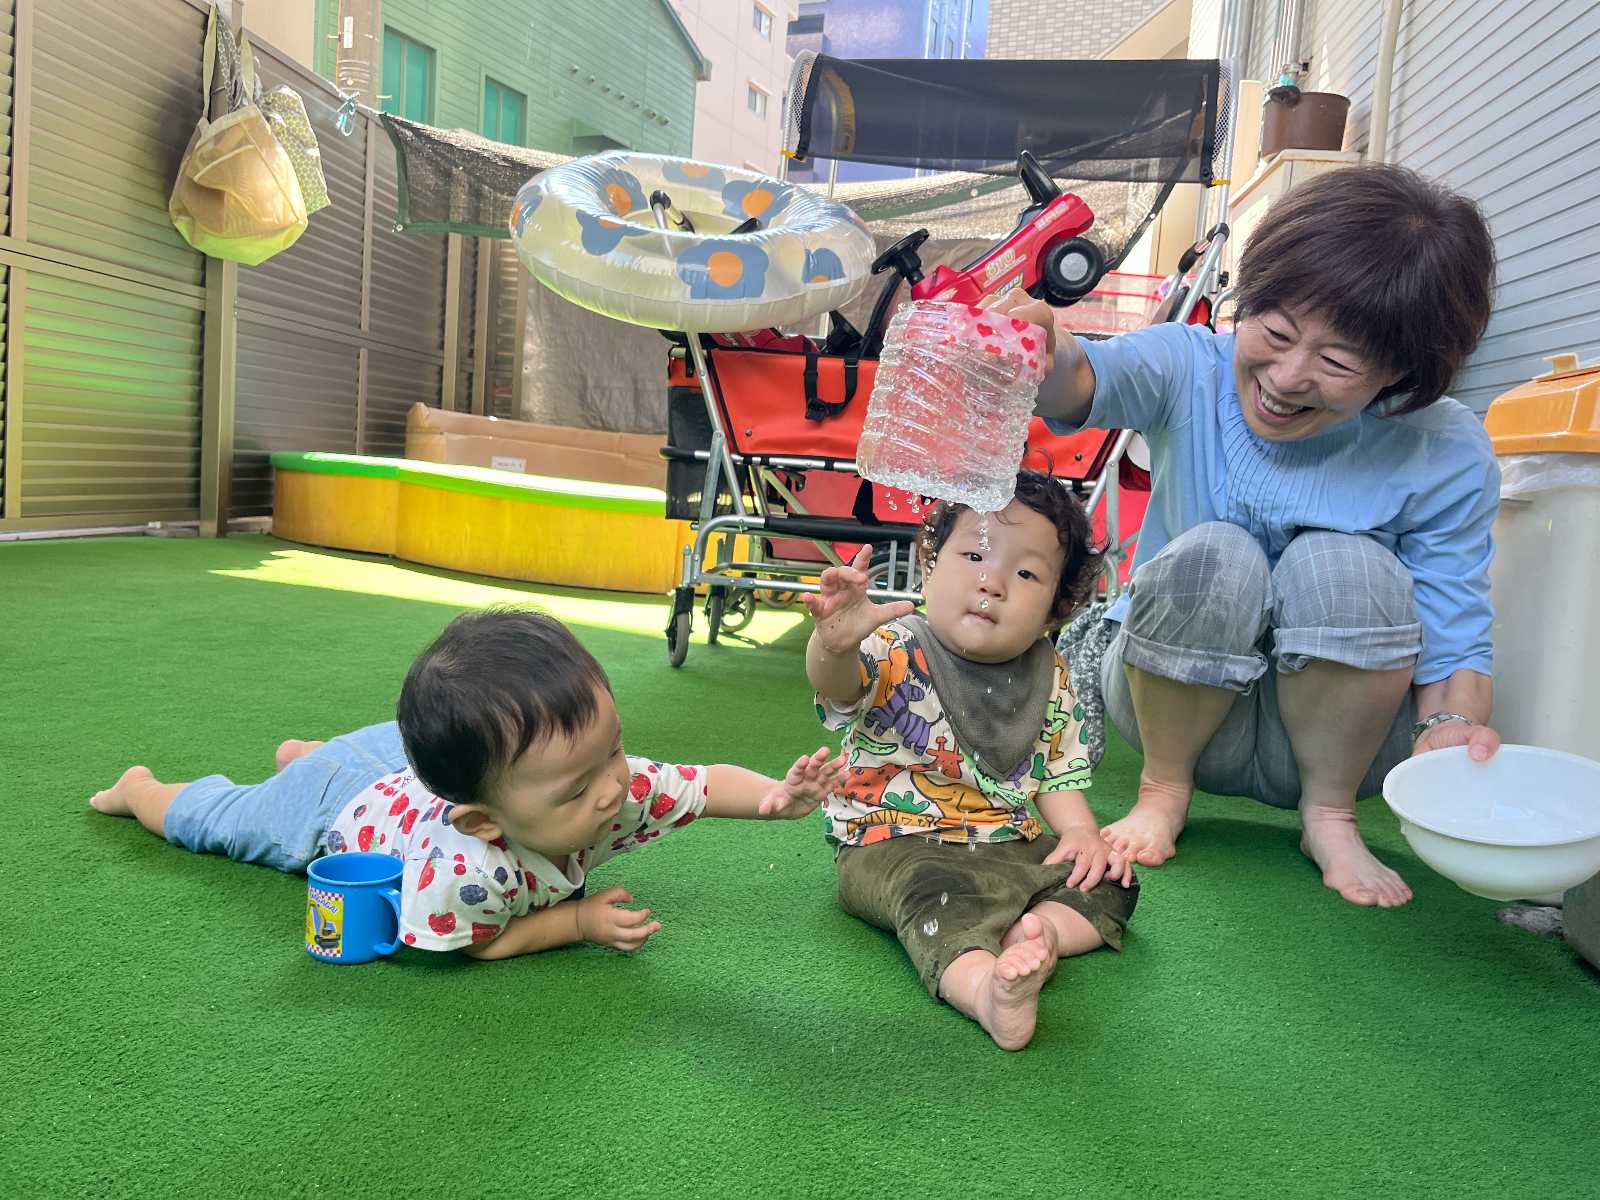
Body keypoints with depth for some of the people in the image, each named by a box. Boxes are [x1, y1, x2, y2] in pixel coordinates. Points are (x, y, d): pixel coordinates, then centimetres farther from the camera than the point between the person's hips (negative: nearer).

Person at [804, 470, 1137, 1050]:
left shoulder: (1051, 680, 4)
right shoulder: (897, 653, -13)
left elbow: (1056, 775, 14)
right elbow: (840, 686, -35)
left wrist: (1080, 832, -4)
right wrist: (835, 646, -58)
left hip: (1010, 846, 6)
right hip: (892, 844, -6)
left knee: (1109, 883, -6)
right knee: (932, 893, -35)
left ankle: (1034, 932, -29)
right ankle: (984, 988, -55)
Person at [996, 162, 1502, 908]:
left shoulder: (1448, 457, -14)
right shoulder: (1191, 369, -16)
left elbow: (1455, 639, -11)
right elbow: (1093, 382, -37)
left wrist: (1453, 728, -32)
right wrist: (1048, 361, -61)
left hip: (1332, 728, 1)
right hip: (1173, 705, 0)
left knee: (1344, 565, -29)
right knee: (1212, 557, -31)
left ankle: (1330, 814, -6)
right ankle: (1164, 788, -5)